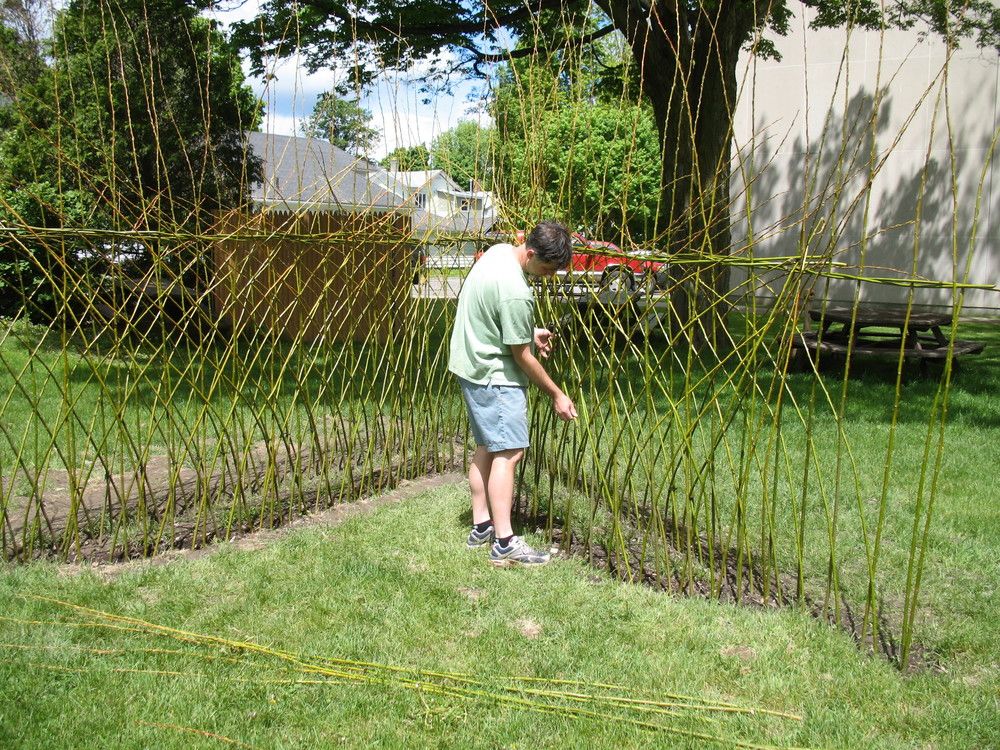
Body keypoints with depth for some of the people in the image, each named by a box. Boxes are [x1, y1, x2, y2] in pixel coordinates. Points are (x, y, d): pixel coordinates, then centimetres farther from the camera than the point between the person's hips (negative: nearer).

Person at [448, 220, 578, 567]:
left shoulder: (499, 251, 1)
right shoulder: (515, 292, -27)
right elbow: (521, 355, -19)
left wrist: (530, 332, 14)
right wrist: (557, 395, -10)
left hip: (472, 366, 10)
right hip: (494, 375, -10)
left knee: (486, 448, 15)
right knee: (508, 452, -9)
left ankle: (481, 527, 23)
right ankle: (504, 544, -9)